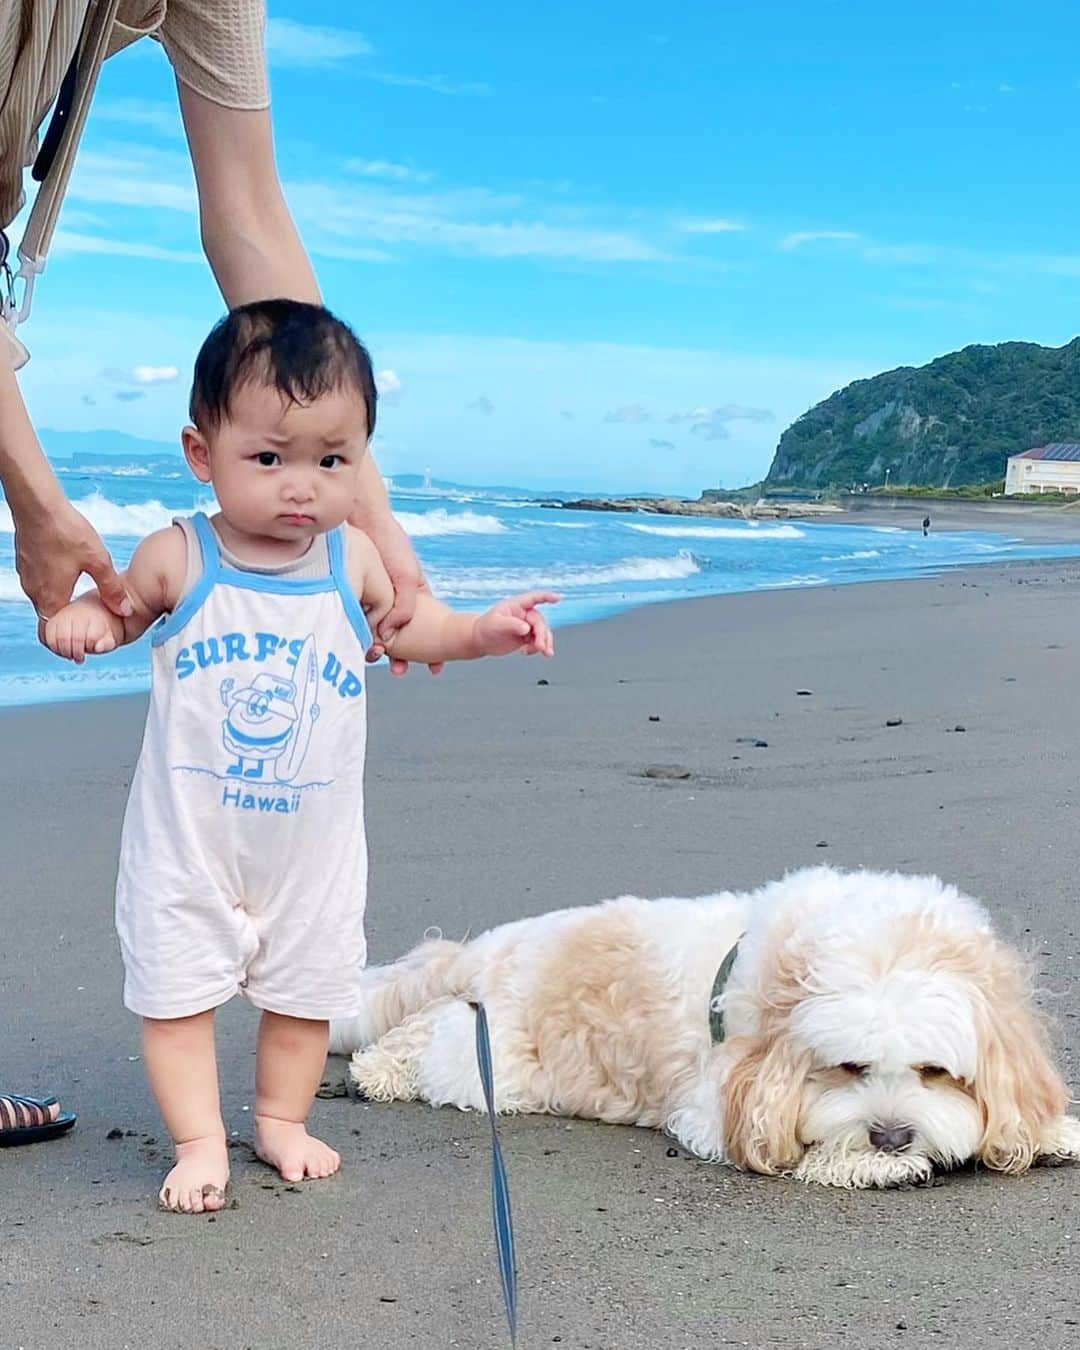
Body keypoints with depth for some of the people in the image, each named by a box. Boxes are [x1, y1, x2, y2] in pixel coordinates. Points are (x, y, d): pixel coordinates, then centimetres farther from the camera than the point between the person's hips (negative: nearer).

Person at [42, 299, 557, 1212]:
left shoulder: (353, 561, -6)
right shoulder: (179, 559, -13)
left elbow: (407, 623, 13)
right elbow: (124, 607, 3)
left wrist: (482, 631, -1)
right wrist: (81, 618, -19)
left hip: (314, 840, 2)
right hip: (188, 837, -2)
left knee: (308, 986, 15)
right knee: (177, 984, 2)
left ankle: (283, 1119, 35)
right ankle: (200, 1140, 16)